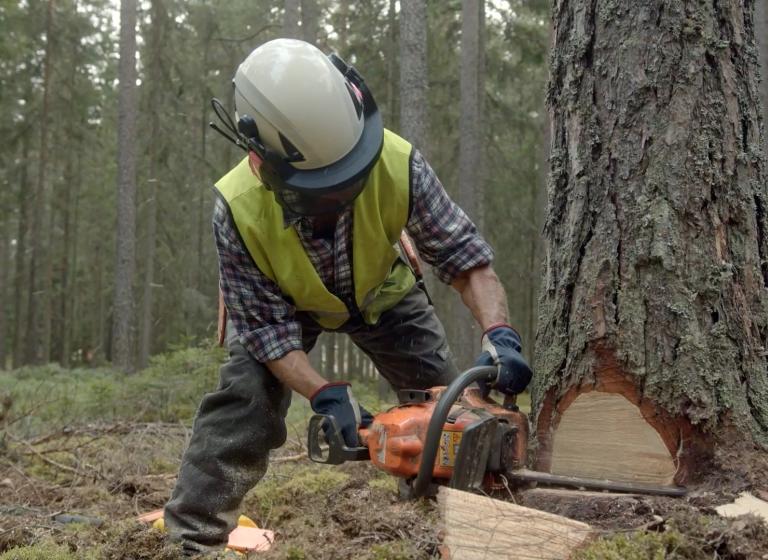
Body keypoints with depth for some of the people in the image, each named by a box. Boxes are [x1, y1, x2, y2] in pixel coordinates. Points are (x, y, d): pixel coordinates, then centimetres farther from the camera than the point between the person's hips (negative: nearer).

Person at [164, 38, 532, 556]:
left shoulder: (397, 163, -40)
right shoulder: (238, 209, -39)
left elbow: (463, 254, -29)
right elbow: (268, 328, -30)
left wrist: (499, 334, -45)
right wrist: (326, 396, -43)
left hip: (380, 290, 2)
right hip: (284, 302, -2)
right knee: (242, 405, -19)